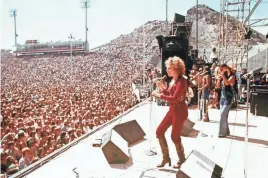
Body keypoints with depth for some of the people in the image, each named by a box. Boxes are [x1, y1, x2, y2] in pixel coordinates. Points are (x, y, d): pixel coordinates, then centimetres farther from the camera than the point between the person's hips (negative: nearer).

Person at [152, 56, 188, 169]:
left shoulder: (182, 81, -19)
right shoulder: (172, 80, 9)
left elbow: (174, 99, -26)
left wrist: (159, 95, -21)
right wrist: (163, 89, -2)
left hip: (180, 111, -9)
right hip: (172, 110, 9)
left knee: (174, 136, 2)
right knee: (159, 132, 7)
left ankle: (181, 158, 28)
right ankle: (166, 157, 21)